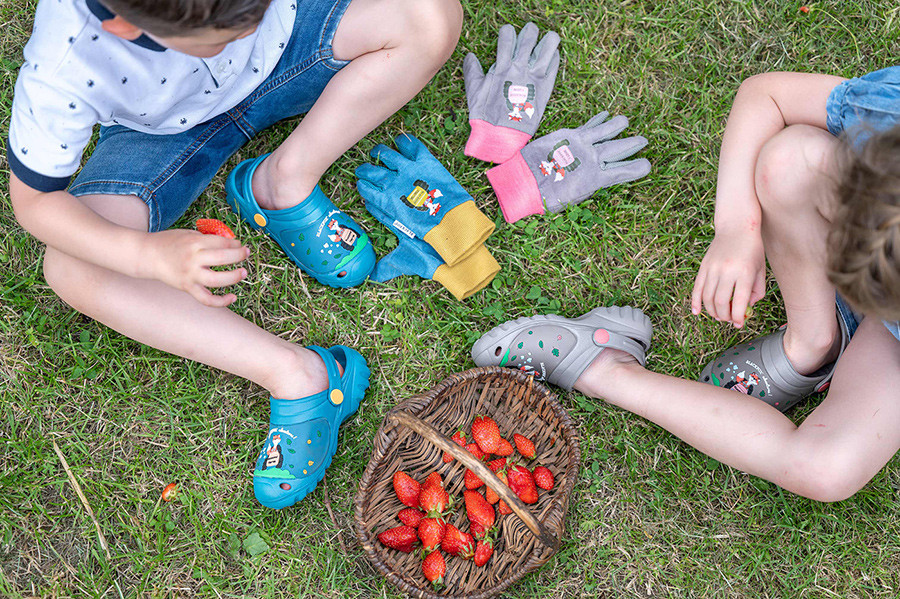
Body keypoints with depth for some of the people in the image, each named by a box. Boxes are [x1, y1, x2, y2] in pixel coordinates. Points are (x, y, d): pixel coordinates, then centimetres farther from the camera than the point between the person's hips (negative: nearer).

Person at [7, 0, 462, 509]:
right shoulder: (63, 69, -38)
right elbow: (35, 199, -27)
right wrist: (151, 252, -41)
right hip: (163, 129, -1)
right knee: (71, 269, -27)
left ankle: (284, 179, -10)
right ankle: (291, 372, -25)